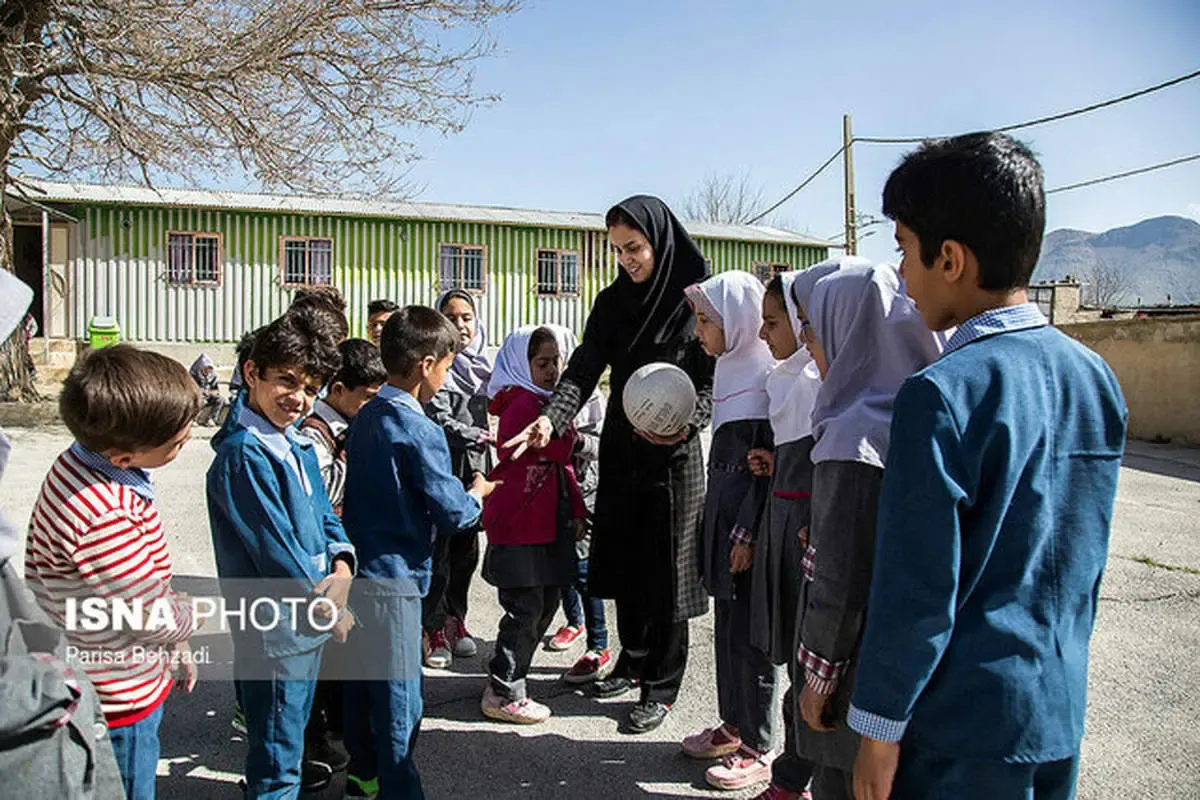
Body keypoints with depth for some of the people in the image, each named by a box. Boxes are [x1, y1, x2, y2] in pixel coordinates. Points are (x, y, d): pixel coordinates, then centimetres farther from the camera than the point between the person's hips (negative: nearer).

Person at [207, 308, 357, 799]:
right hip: (275, 633, -8)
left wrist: (341, 566, -10)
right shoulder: (244, 454, -21)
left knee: (290, 739, 26)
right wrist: (330, 614, -13)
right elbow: (275, 551, -23)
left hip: (307, 626, 9)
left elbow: (324, 513, 10)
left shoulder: (299, 445, 7)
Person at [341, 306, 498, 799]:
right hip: (393, 578, -9)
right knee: (399, 699, 2)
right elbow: (453, 512, -16)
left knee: (363, 683, 21)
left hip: (358, 569, 9)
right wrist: (478, 493, 3)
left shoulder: (365, 418, 7)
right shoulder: (419, 431, -19)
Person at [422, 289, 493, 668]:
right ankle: (434, 630, 6)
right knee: (439, 548, -4)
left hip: (473, 469, 7)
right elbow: (439, 419, -15)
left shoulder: (481, 365, 14)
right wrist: (477, 436, -21)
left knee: (467, 550, 11)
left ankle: (456, 620, 25)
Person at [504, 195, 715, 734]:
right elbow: (584, 368, -5)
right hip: (620, 449, 5)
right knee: (622, 560, 14)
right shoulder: (612, 302, 6)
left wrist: (686, 421, -26)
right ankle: (633, 660, 34)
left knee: (665, 568, 2)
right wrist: (551, 418, -21)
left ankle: (661, 686, 15)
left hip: (673, 454, -5)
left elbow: (714, 379, -8)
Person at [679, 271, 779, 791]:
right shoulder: (731, 367, 10)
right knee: (727, 626, 17)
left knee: (749, 635, 3)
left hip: (749, 527, -8)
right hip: (724, 518, 8)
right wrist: (717, 523, 17)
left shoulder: (768, 374, -16)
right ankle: (734, 725, 32)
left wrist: (748, 534, -18)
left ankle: (758, 749, 18)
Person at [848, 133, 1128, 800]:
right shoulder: (1096, 377, 0)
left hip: (966, 724, -7)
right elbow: (1085, 561, 11)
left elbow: (918, 591, -20)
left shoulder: (944, 394, -23)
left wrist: (880, 732, -10)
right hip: (1062, 709, 7)